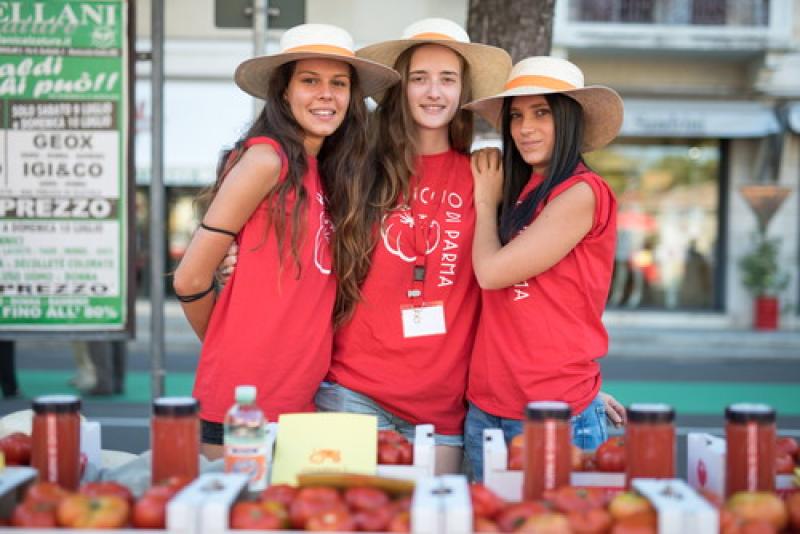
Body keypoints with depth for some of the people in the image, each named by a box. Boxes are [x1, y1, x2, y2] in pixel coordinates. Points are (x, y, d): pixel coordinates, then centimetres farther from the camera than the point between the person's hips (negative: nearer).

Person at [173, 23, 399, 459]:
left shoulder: (331, 174, 11)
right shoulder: (266, 159, -11)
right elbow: (190, 279, -11)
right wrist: (232, 350, 3)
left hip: (304, 403, 7)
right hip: (240, 406, -7)